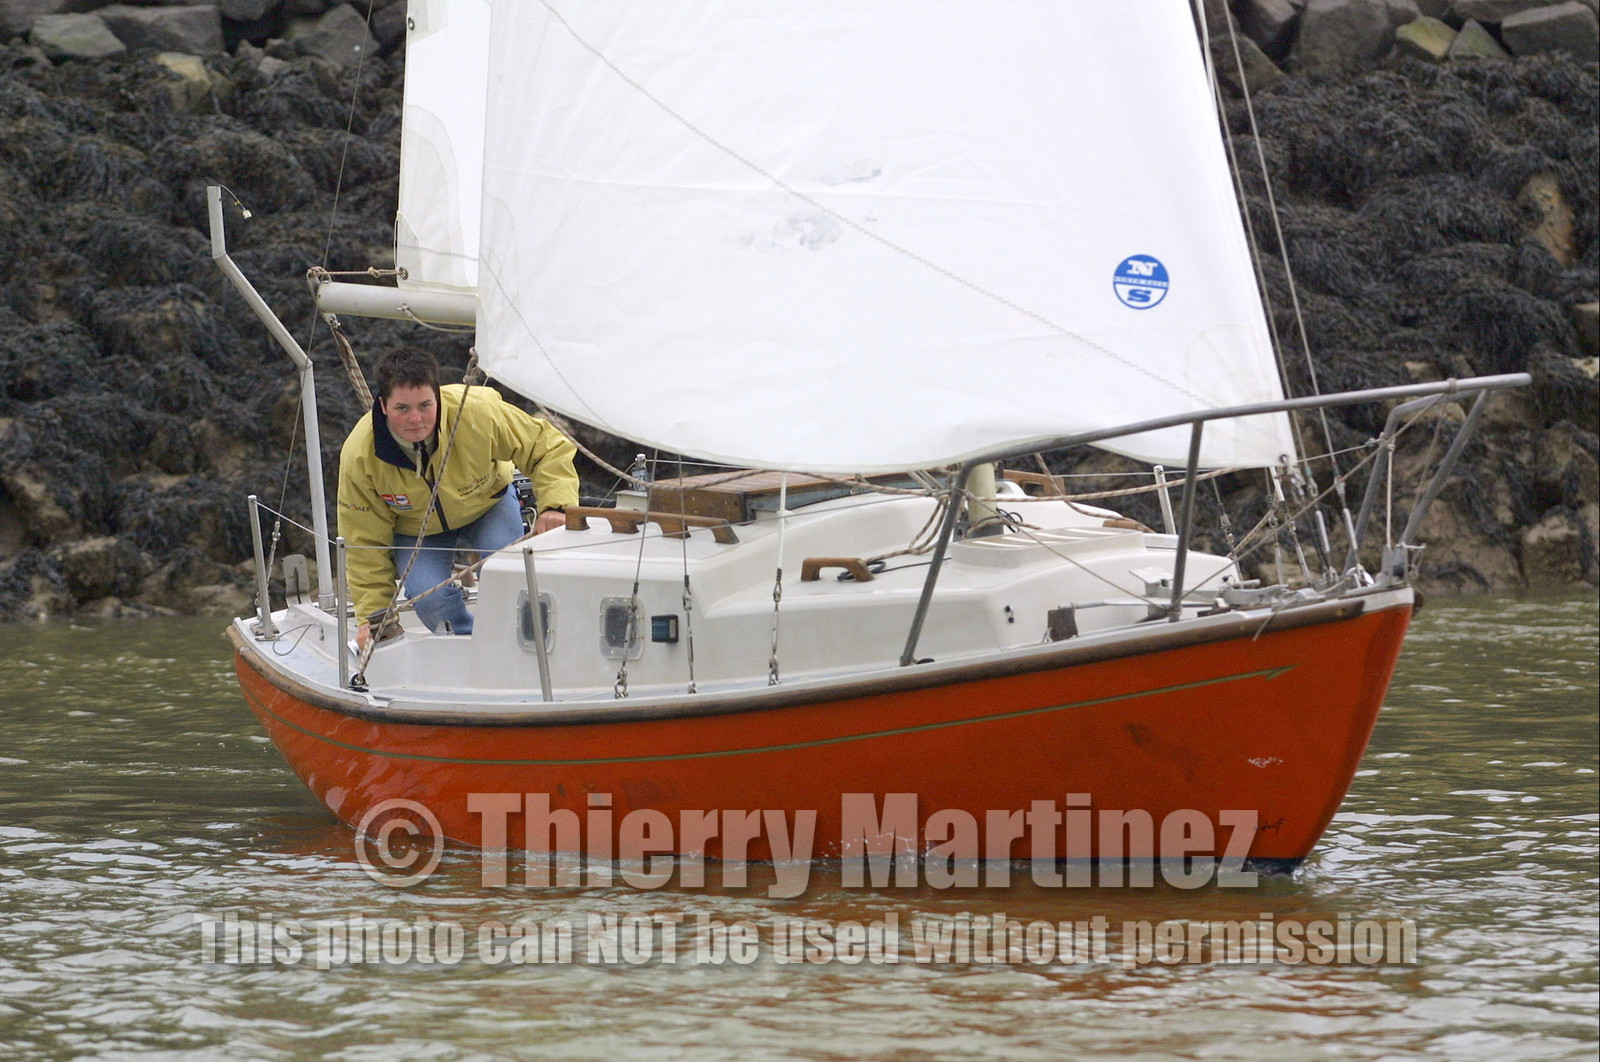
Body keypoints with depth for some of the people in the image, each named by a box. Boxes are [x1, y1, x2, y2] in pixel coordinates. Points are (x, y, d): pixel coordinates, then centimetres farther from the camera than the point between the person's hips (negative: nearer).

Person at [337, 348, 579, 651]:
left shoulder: (477, 412, -34)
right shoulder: (359, 457, -30)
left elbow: (547, 446, -19)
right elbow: (365, 543, -15)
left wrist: (556, 505, -34)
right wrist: (375, 614, -17)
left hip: (488, 504, 0)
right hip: (414, 529, 0)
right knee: (430, 597, -26)